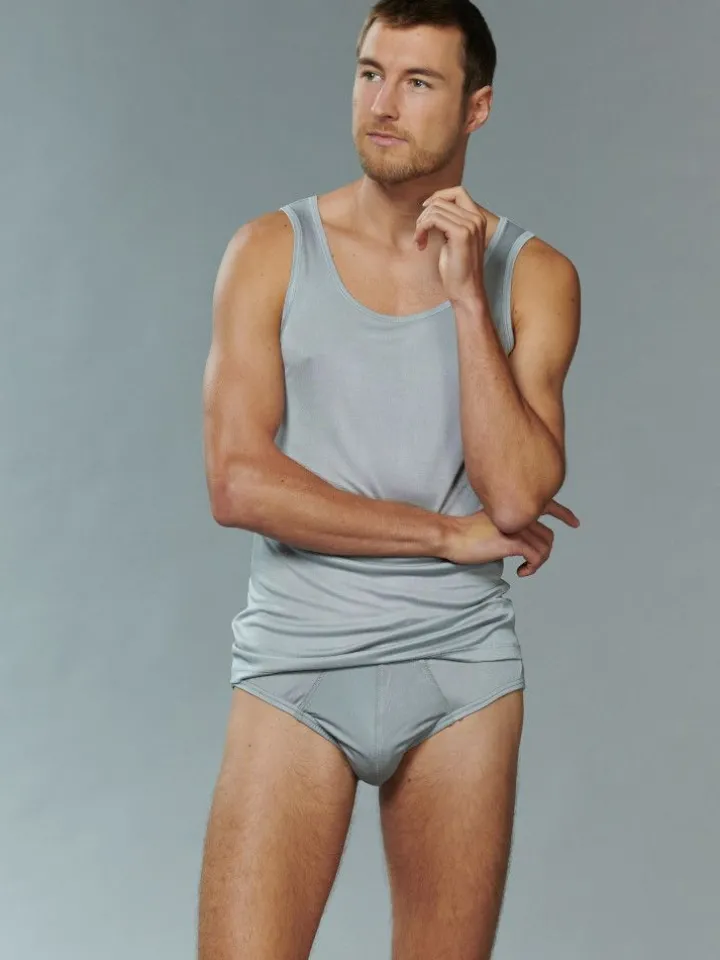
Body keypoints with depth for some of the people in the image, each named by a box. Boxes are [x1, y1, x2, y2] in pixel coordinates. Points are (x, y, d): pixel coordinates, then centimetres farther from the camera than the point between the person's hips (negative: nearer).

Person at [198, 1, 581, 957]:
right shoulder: (271, 252, 0)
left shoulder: (534, 275, 1)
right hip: (296, 665, -1)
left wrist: (468, 296, -14)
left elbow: (518, 495, -10)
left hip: (460, 668, 1)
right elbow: (238, 482, -10)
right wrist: (450, 534, -9)